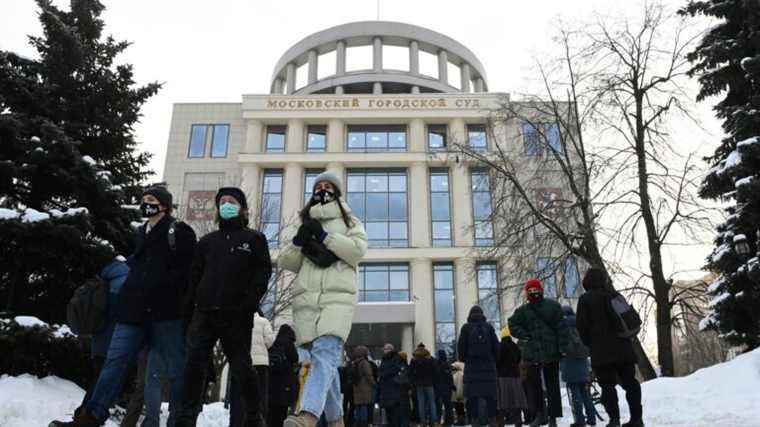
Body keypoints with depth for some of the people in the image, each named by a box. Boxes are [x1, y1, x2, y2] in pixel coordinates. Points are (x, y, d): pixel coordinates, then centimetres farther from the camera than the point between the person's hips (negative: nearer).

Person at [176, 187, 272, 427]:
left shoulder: (255, 239, 11)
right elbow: (195, 274, 19)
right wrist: (190, 301, 5)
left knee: (241, 366, 0)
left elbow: (263, 271, 0)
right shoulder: (207, 241, 23)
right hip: (204, 311, 4)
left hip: (236, 314, -3)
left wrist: (251, 301, -13)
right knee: (195, 364, -5)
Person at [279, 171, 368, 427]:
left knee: (325, 355, -23)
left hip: (337, 296, -4)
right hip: (307, 299, 4)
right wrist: (298, 241, 0)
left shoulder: (349, 221, 20)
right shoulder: (306, 224, 27)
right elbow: (285, 263, 19)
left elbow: (358, 250, 0)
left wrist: (324, 236, -6)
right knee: (324, 362, 2)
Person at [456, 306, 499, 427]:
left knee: (472, 394, -1)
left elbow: (461, 346, 1)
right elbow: (496, 345, 7)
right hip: (488, 364, 1)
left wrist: (463, 358, 15)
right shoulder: (489, 327, 8)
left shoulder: (466, 327, 3)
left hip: (472, 364, -1)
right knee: (490, 392, 3)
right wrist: (494, 359, 17)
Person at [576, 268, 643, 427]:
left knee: (607, 385, -2)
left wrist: (590, 344, 9)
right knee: (630, 382, 11)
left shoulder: (585, 299, -4)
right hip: (623, 348, 5)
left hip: (602, 350, -5)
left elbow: (582, 327, -5)